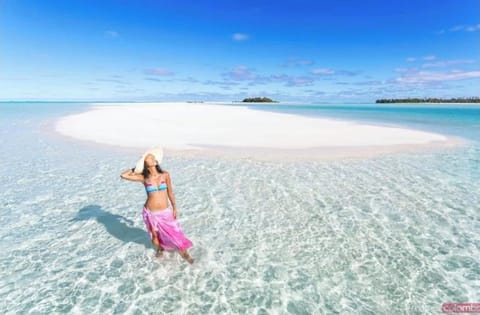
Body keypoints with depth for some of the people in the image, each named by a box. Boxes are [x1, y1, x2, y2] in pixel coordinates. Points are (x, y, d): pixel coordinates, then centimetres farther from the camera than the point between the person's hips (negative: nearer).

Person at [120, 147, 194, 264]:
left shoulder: (165, 175, -7)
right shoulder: (144, 178, -8)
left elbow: (170, 192, 2)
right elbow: (123, 175, -10)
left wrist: (174, 208, 6)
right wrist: (136, 168, -3)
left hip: (165, 212, 0)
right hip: (150, 213, 0)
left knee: (175, 233, 6)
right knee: (155, 235, 17)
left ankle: (185, 253, 29)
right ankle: (160, 249, 49)